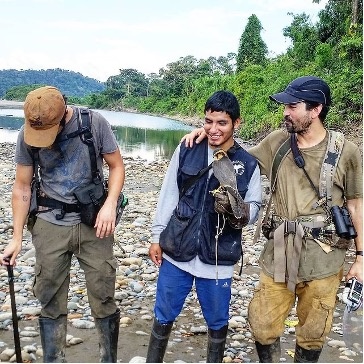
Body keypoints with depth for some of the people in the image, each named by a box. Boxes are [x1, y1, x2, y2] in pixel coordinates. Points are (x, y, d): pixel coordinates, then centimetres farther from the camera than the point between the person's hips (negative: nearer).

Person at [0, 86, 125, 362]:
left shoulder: (95, 123, -11)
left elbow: (117, 166, -1)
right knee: (50, 301, 7)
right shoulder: (27, 134, -5)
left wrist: (110, 205, -17)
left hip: (93, 223, -1)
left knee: (103, 299, 3)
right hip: (50, 225, 2)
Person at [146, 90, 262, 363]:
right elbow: (169, 194, 3)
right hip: (176, 252, 1)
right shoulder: (186, 150, -3)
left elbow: (254, 209, 1)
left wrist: (238, 211, -23)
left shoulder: (248, 164, -5)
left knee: (218, 321, 15)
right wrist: (157, 236, 4)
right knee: (164, 316, 15)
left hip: (218, 259, -1)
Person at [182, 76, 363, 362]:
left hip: (323, 259, -2)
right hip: (279, 254, 3)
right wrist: (211, 134, 2)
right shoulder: (278, 141, 3)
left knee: (312, 334, 13)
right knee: (263, 325, 10)